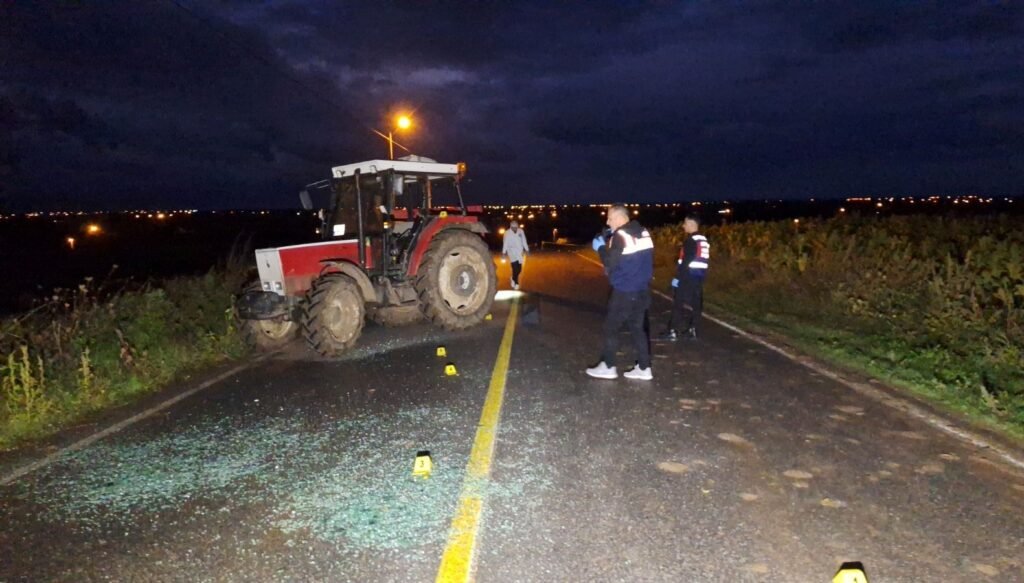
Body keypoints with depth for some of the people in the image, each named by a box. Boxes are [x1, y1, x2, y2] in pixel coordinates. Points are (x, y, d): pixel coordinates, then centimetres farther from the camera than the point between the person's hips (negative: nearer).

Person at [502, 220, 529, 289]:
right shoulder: (507, 233, -9)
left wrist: (527, 249, 11)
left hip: (520, 253, 4)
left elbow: (524, 241, 8)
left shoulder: (521, 231, 1)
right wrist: (504, 252, -7)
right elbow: (505, 243, -6)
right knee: (515, 269, -13)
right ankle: (516, 283, 1)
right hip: (512, 253, -4)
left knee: (519, 269, 7)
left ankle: (513, 278, 35)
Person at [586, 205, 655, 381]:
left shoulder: (620, 235, -15)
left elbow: (610, 263, -16)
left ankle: (608, 367, 10)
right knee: (638, 327, 13)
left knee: (611, 327, 4)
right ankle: (644, 368, 13)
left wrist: (601, 247, -1)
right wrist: (609, 242, 15)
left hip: (625, 291, -8)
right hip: (642, 289, 8)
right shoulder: (643, 232, 10)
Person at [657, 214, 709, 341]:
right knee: (695, 303, 11)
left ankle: (672, 332, -2)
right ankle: (691, 330, 17)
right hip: (699, 277, 9)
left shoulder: (691, 241, -15)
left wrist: (678, 277, -18)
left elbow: (685, 262, -19)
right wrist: (701, 276, 21)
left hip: (688, 277, -9)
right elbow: (702, 261, 17)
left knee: (680, 305, -5)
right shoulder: (704, 241, 13)